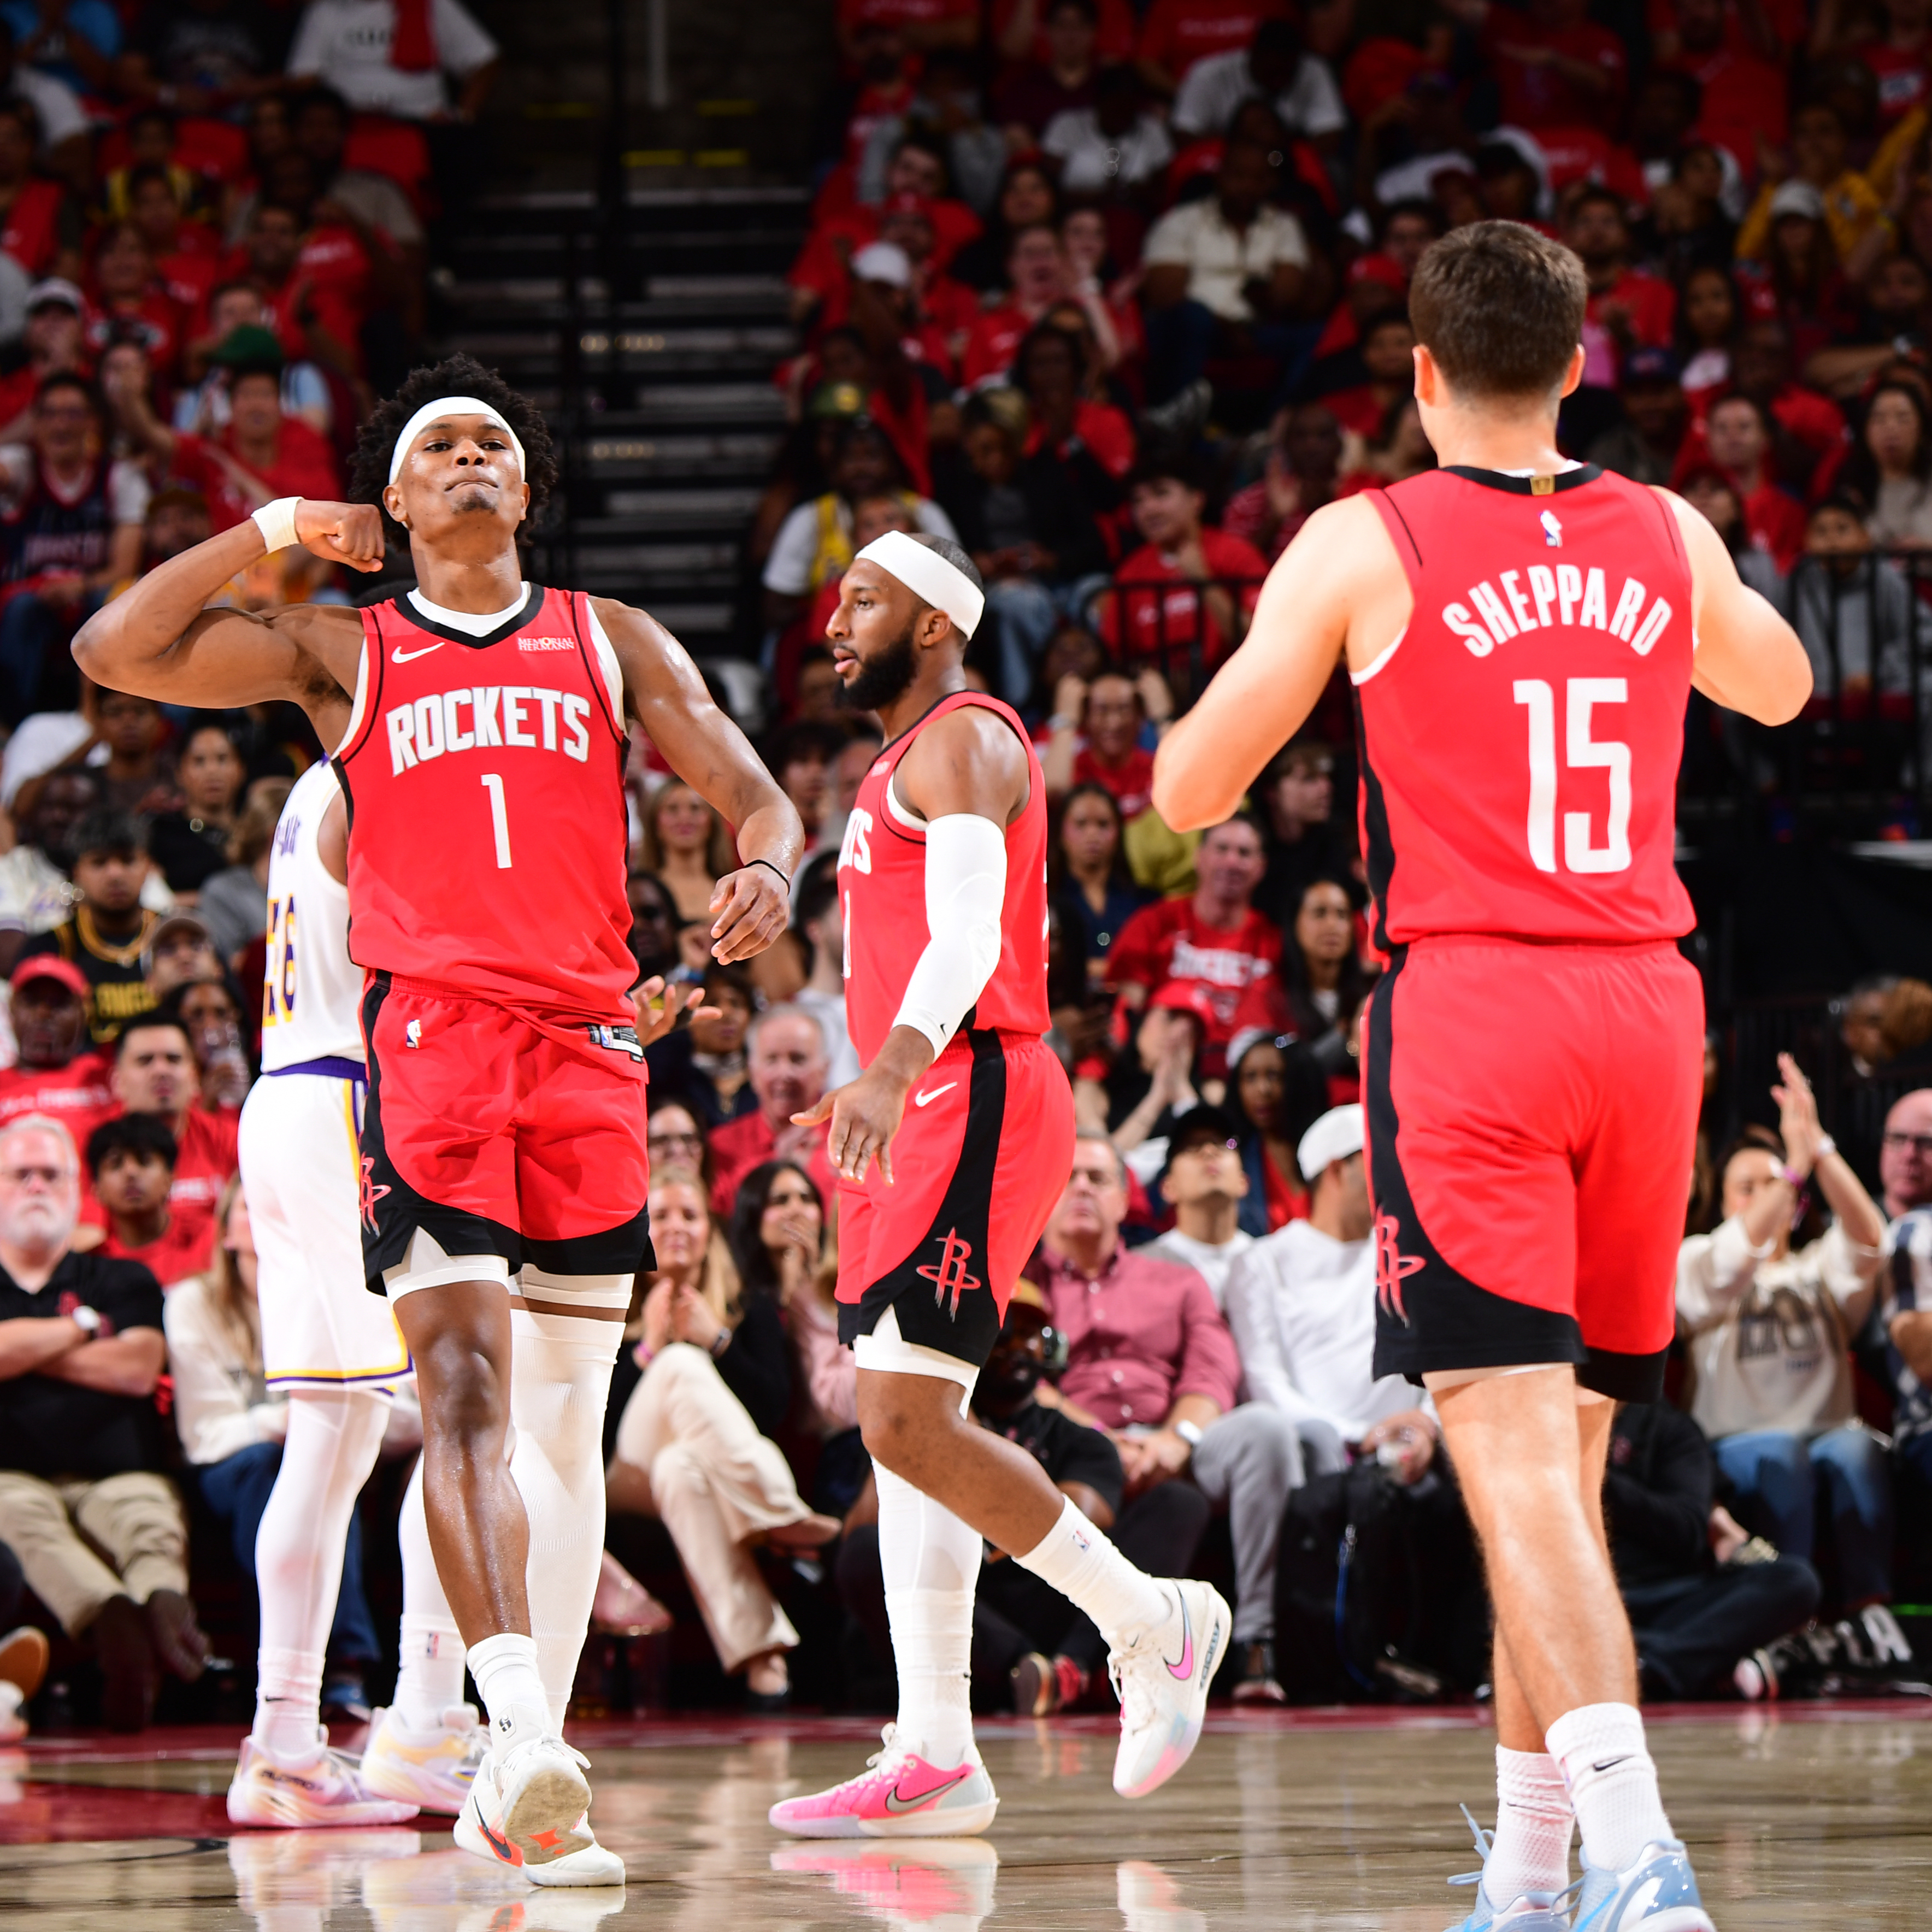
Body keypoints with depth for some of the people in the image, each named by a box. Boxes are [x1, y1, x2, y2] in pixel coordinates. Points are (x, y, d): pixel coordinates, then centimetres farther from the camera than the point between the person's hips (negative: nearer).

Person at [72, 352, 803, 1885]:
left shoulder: (614, 644, 19)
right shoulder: (343, 653, 15)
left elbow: (755, 795, 12)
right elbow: (116, 653, 7)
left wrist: (768, 869, -10)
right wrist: (266, 537, 6)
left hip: (590, 1045, 3)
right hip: (431, 1032, -3)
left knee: (567, 1417, 4)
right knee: (465, 1384, -19)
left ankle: (524, 1775, 10)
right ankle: (526, 1744, -31)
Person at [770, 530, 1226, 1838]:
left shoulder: (962, 742, -9)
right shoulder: (907, 764, 23)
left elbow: (968, 927, -25)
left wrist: (894, 1065, -39)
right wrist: (870, 1089, 32)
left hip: (973, 1104, -11)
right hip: (926, 1113, 11)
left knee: (907, 1424, -16)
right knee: (910, 1432, 6)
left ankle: (1150, 1621, -2)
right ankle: (935, 1758, 6)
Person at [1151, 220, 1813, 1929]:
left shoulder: (1365, 544, -2)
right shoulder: (1667, 538, 10)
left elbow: (1187, 792, 2)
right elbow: (1777, 689, 32)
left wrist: (1264, 658, 21)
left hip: (1467, 1013, -4)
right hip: (1648, 1010, 4)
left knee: (1515, 1448, -12)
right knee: (1567, 1452, 15)